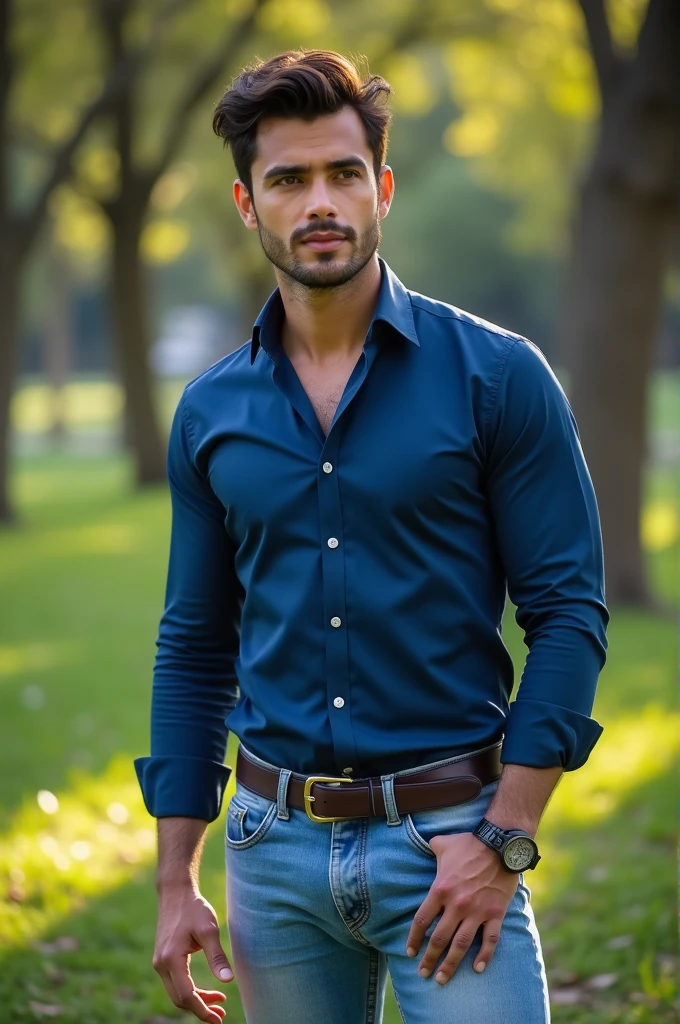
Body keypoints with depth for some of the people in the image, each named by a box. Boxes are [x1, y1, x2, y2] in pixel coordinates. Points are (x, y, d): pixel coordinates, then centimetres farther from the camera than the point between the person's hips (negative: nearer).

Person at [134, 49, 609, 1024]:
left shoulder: (496, 375, -5)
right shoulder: (211, 412, 6)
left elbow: (569, 613, -6)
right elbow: (194, 648, 11)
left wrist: (503, 841, -13)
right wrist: (176, 884, 7)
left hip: (448, 839, -3)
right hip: (275, 839, 3)